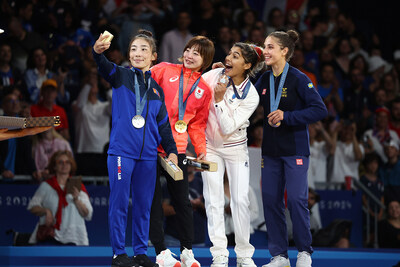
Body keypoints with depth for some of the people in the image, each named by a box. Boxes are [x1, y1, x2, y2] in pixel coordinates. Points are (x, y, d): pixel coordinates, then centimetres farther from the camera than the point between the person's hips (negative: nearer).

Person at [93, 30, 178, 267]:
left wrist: (171, 150, 12)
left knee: (144, 205, 8)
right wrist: (98, 52, -42)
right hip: (122, 151, -4)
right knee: (119, 202, -2)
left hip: (147, 155, 4)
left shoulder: (156, 88, 14)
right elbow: (106, 68, -21)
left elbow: (163, 123, 19)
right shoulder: (122, 76, 1)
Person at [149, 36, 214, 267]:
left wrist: (201, 149, 3)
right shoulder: (165, 70, 5)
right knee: (153, 199, -1)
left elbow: (197, 124, 15)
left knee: (182, 200, 6)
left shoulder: (204, 89, 12)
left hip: (177, 148, 2)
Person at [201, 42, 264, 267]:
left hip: (235, 148, -2)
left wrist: (219, 99, -30)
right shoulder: (215, 75, -13)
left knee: (241, 200, -3)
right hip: (210, 146, 2)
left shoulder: (251, 96, -19)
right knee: (214, 200, -2)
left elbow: (228, 127, -23)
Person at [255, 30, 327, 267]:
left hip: (295, 149, -6)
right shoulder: (264, 80, 7)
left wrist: (287, 116, -20)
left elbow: (320, 110, -15)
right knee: (270, 200, 4)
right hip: (270, 149, 6)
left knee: (297, 199, -8)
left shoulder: (299, 79, -10)